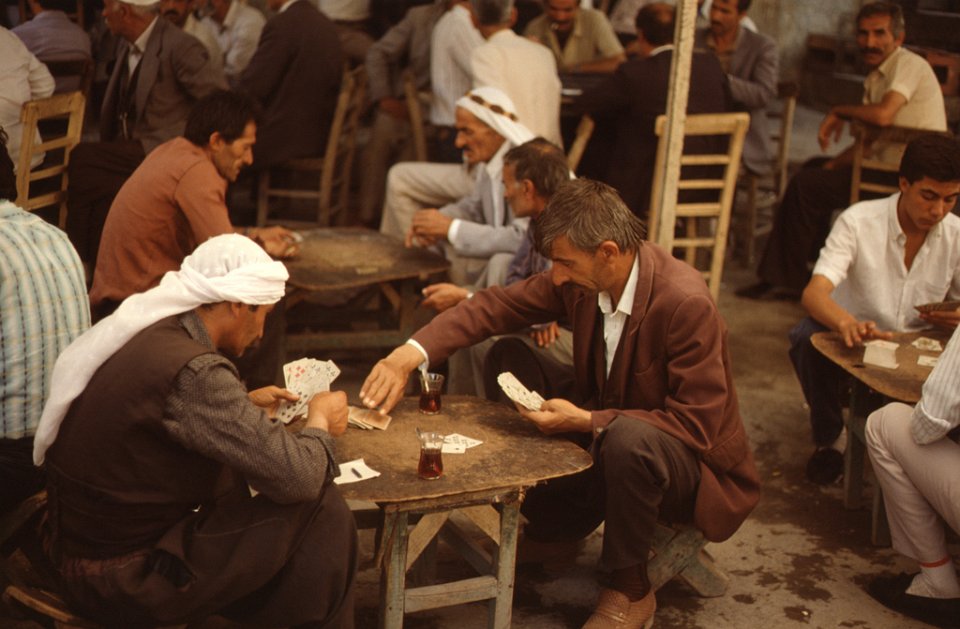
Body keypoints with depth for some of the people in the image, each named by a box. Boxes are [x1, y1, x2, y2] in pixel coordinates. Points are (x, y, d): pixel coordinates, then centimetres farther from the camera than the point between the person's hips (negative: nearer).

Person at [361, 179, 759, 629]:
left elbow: (696, 427, -27)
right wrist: (411, 354, -20)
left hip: (694, 465, -7)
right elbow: (496, 306, -5)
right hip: (606, 440, 7)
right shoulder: (582, 280, -11)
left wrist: (585, 421, -31)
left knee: (628, 438, -37)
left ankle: (630, 589, -15)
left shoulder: (686, 304, -29)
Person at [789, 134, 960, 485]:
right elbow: (814, 293, -29)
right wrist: (846, 323, -53)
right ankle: (829, 438, -8)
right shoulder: (859, 222, -16)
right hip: (852, 343, -2)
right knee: (806, 338, -34)